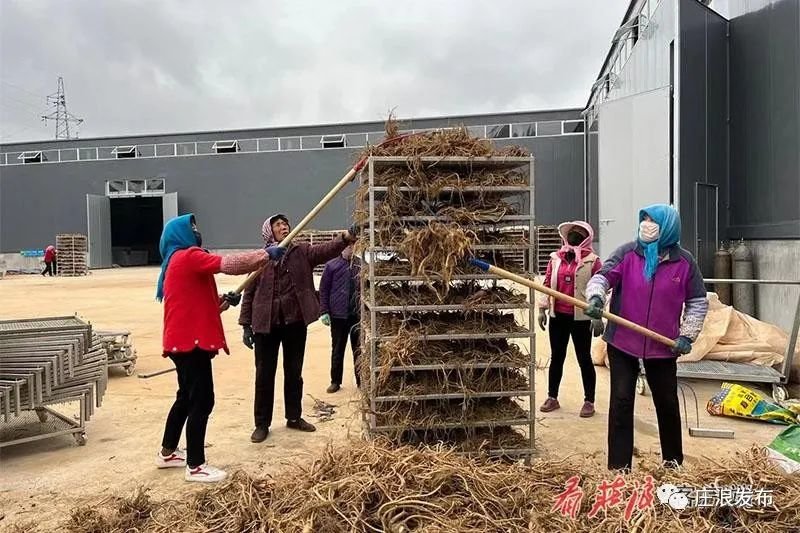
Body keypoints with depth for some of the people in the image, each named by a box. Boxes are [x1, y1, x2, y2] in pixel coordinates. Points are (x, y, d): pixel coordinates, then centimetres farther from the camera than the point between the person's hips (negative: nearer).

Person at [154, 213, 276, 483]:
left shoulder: (179, 262, 20)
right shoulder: (188, 256, -11)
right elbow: (228, 264, -24)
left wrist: (225, 300, 8)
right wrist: (266, 255, -17)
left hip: (183, 339, 11)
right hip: (190, 341, -11)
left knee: (187, 397, 20)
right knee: (202, 400, -6)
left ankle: (167, 452, 32)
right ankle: (195, 466, 1)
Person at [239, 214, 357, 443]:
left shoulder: (302, 251, 3)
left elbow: (326, 250, -15)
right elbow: (249, 292, 1)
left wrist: (346, 239, -33)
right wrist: (246, 325, -2)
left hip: (295, 321, 2)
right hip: (266, 323, -2)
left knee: (294, 372, 14)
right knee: (264, 374, 6)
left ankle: (294, 417, 29)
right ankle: (262, 424, 18)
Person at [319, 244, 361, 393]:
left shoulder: (360, 265, 3)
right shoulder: (331, 266, 0)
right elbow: (323, 290, 0)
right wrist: (324, 311, -5)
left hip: (358, 314, 1)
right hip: (338, 314, -1)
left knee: (359, 349, 9)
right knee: (337, 349, 9)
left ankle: (361, 380, 19)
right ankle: (335, 381, 20)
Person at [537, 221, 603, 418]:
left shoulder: (592, 260, -5)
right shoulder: (555, 258, 8)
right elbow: (547, 283, 10)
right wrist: (542, 309, 5)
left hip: (581, 317, -4)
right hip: (558, 315, 4)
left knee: (584, 358, 6)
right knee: (556, 357, 13)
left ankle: (589, 401, 17)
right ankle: (552, 397, 24)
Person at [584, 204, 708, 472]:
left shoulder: (684, 261, -2)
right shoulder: (626, 253, -5)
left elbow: (698, 301, 6)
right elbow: (603, 276, -14)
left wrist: (687, 335, -3)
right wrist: (596, 296, -36)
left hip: (663, 346, 1)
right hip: (622, 342, -1)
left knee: (667, 402, 15)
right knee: (621, 401, -1)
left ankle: (673, 460, 36)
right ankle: (619, 466, 9)